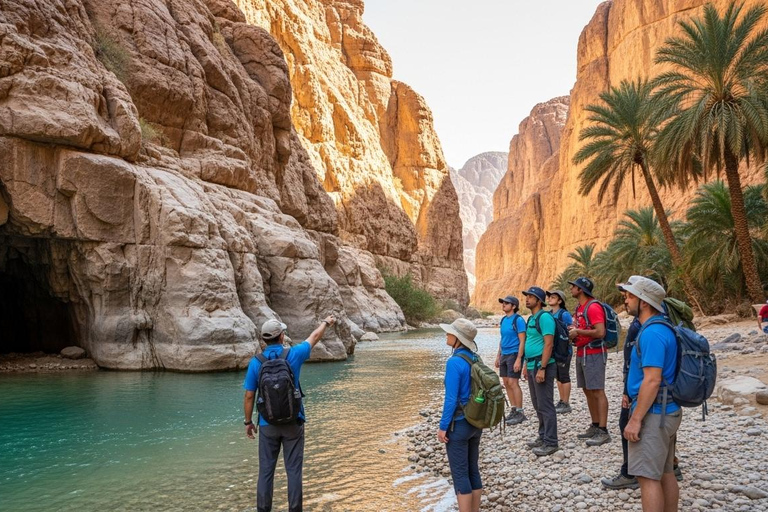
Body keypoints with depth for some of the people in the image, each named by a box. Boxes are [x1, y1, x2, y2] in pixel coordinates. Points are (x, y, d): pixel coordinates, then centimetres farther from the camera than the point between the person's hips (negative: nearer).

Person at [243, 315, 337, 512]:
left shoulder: (256, 362, -6)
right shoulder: (293, 355, -7)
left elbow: (249, 396, -3)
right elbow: (314, 337, 11)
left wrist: (248, 422, 10)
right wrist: (326, 323, 30)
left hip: (268, 424, 1)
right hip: (292, 423, -1)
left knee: (266, 470, 9)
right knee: (294, 470, 6)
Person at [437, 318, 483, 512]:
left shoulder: (454, 362, -21)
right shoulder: (475, 358, 2)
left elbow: (451, 399, -20)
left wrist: (443, 427, -12)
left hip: (459, 424, -8)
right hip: (476, 423, 8)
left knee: (460, 474, 4)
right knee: (473, 470, 17)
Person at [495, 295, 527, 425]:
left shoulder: (518, 320, -11)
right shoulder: (503, 320, 12)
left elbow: (522, 341, -14)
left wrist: (518, 359, -19)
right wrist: (498, 356, 17)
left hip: (514, 354, -8)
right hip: (504, 355, 8)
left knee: (513, 383, -9)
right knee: (506, 383, 9)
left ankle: (520, 413, 0)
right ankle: (514, 410, 18)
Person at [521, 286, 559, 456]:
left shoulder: (544, 317, -14)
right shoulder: (531, 318, 16)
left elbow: (548, 344, -20)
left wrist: (542, 368, -23)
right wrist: (527, 366, 20)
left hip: (542, 366, -10)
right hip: (532, 366, 10)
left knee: (545, 405, -4)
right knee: (537, 405, 16)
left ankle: (551, 443, 3)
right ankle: (543, 436, 27)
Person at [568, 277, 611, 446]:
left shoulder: (593, 307, -15)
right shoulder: (579, 307, 15)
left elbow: (600, 332, -24)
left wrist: (578, 331, -16)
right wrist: (573, 332, 6)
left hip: (594, 354, -10)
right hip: (581, 354, 10)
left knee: (597, 391, -8)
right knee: (587, 391, 12)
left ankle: (603, 431, -4)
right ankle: (595, 427, 20)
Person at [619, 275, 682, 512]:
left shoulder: (652, 333, -20)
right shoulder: (663, 328, 11)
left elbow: (652, 380, -24)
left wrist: (635, 419, -21)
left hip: (653, 414, -10)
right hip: (668, 411, 10)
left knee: (648, 476, -5)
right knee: (665, 473, 16)